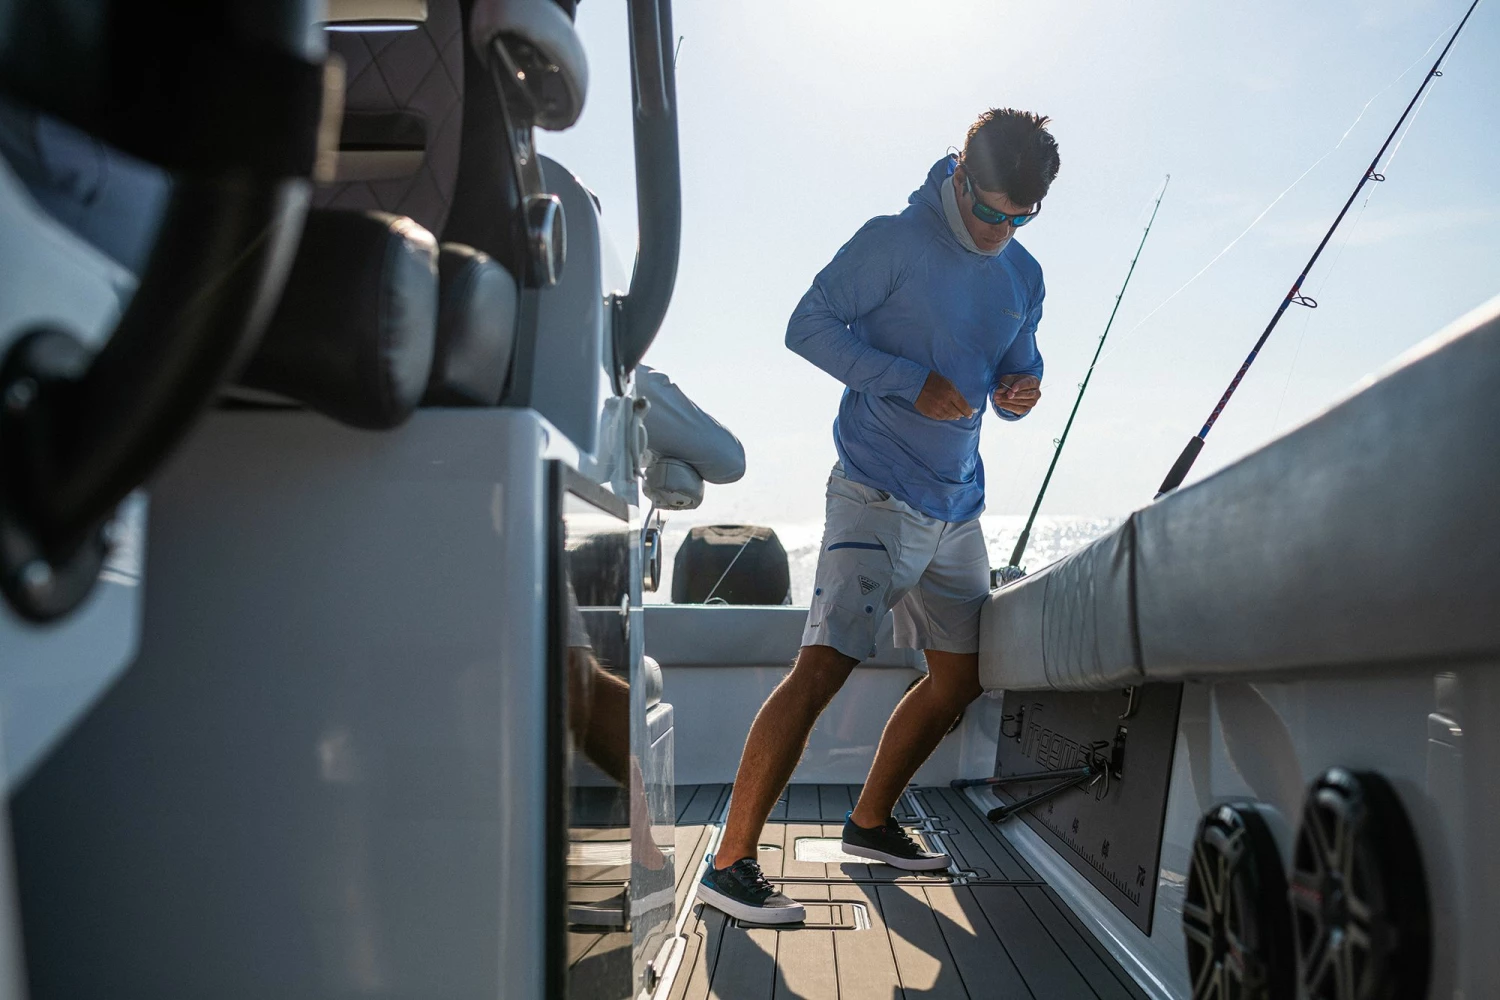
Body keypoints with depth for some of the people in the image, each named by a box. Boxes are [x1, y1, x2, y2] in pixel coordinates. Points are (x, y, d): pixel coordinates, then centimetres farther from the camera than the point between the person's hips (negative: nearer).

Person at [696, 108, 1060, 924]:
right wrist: (911, 381, -18)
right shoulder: (894, 242, -7)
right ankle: (729, 863, -12)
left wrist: (1020, 393, -4)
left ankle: (870, 823, 30)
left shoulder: (1024, 277, 14)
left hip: (958, 505, 8)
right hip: (876, 495, -8)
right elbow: (808, 326, -10)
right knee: (825, 663, -17)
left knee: (960, 677, 11)